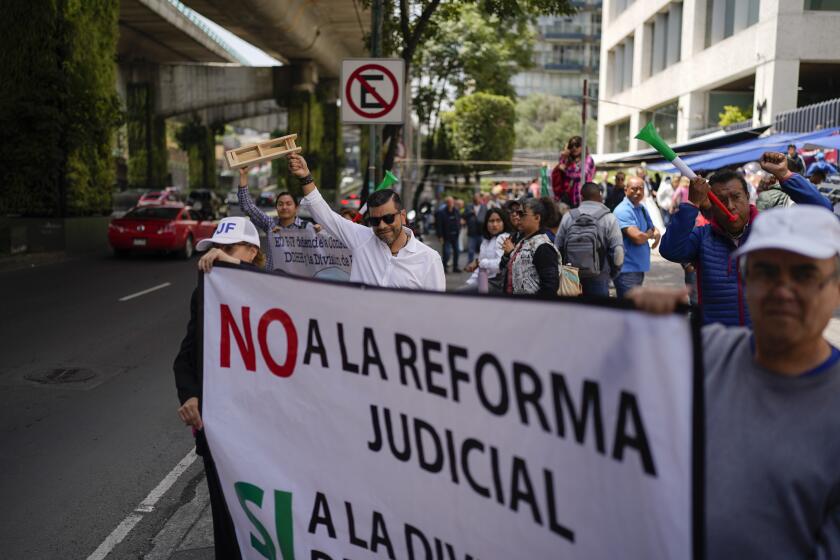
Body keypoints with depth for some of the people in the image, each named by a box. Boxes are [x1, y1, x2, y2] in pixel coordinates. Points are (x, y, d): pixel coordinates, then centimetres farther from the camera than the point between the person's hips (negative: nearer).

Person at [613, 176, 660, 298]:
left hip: (639, 267, 10)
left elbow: (652, 228, 24)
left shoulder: (642, 208, 13)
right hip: (626, 269, -10)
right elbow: (638, 237, -25)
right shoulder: (623, 210, -16)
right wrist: (650, 234, -1)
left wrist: (657, 234, -2)